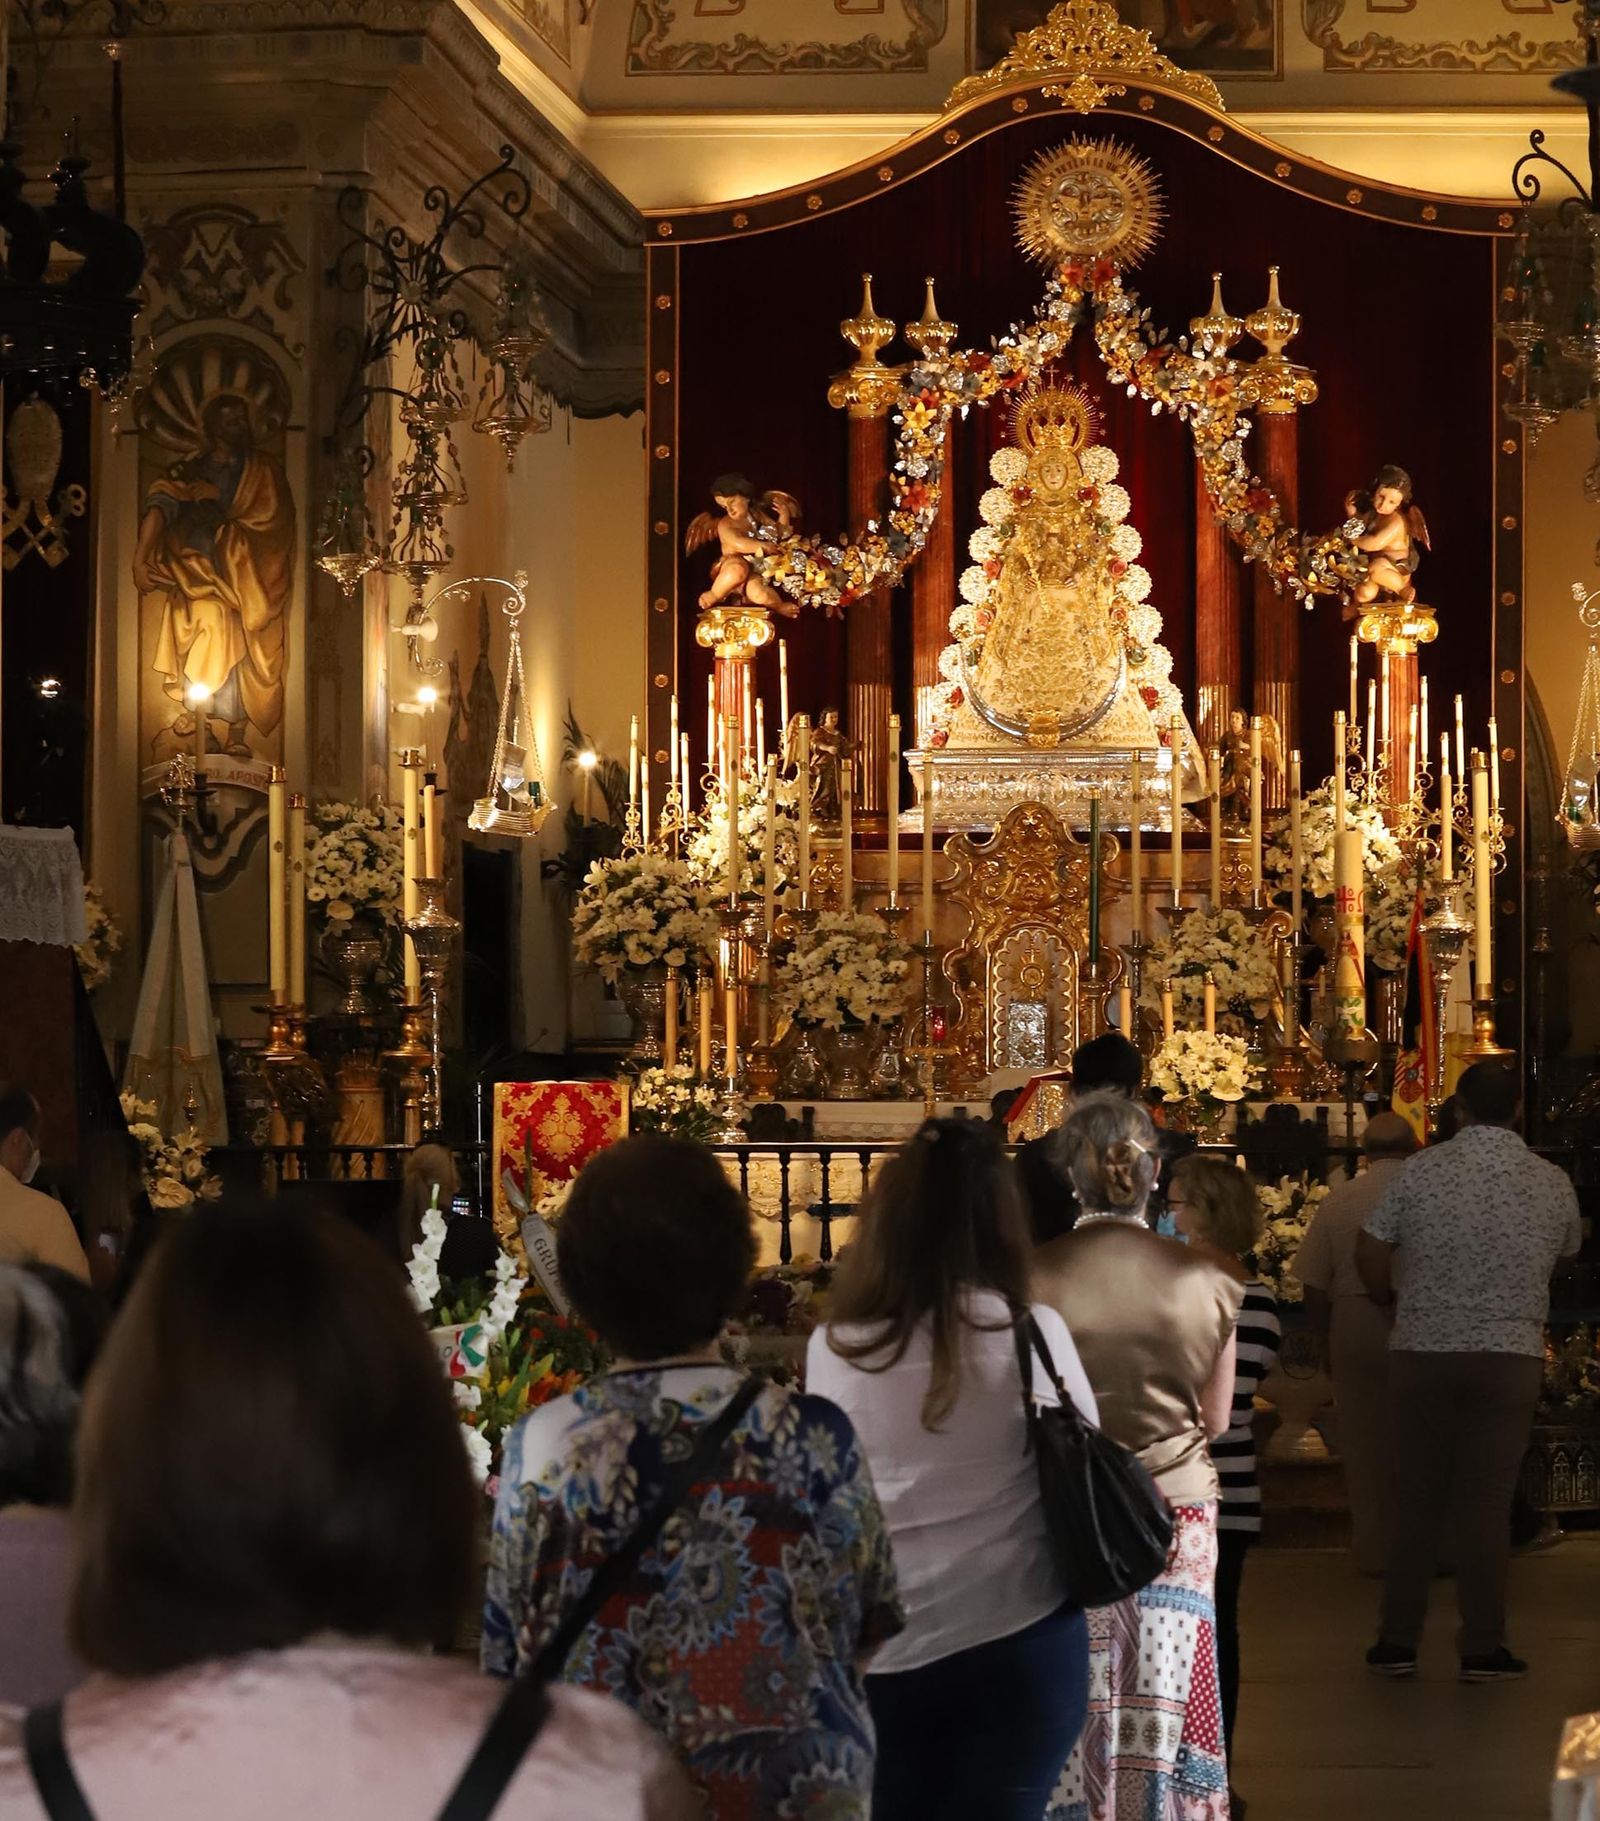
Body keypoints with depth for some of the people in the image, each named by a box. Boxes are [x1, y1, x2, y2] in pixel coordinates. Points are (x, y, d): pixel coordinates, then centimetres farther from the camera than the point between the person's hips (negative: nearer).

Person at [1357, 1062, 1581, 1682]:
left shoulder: (1422, 1171, -5)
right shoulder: (1552, 1183, -1)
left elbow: (1368, 1252, -1)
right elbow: (1565, 1255, 15)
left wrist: (1392, 1300, 19)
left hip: (1422, 1352, 0)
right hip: (1510, 1357, 0)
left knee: (1416, 1498, 9)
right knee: (1486, 1503, 4)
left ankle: (1397, 1641, 12)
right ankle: (1482, 1649, 6)